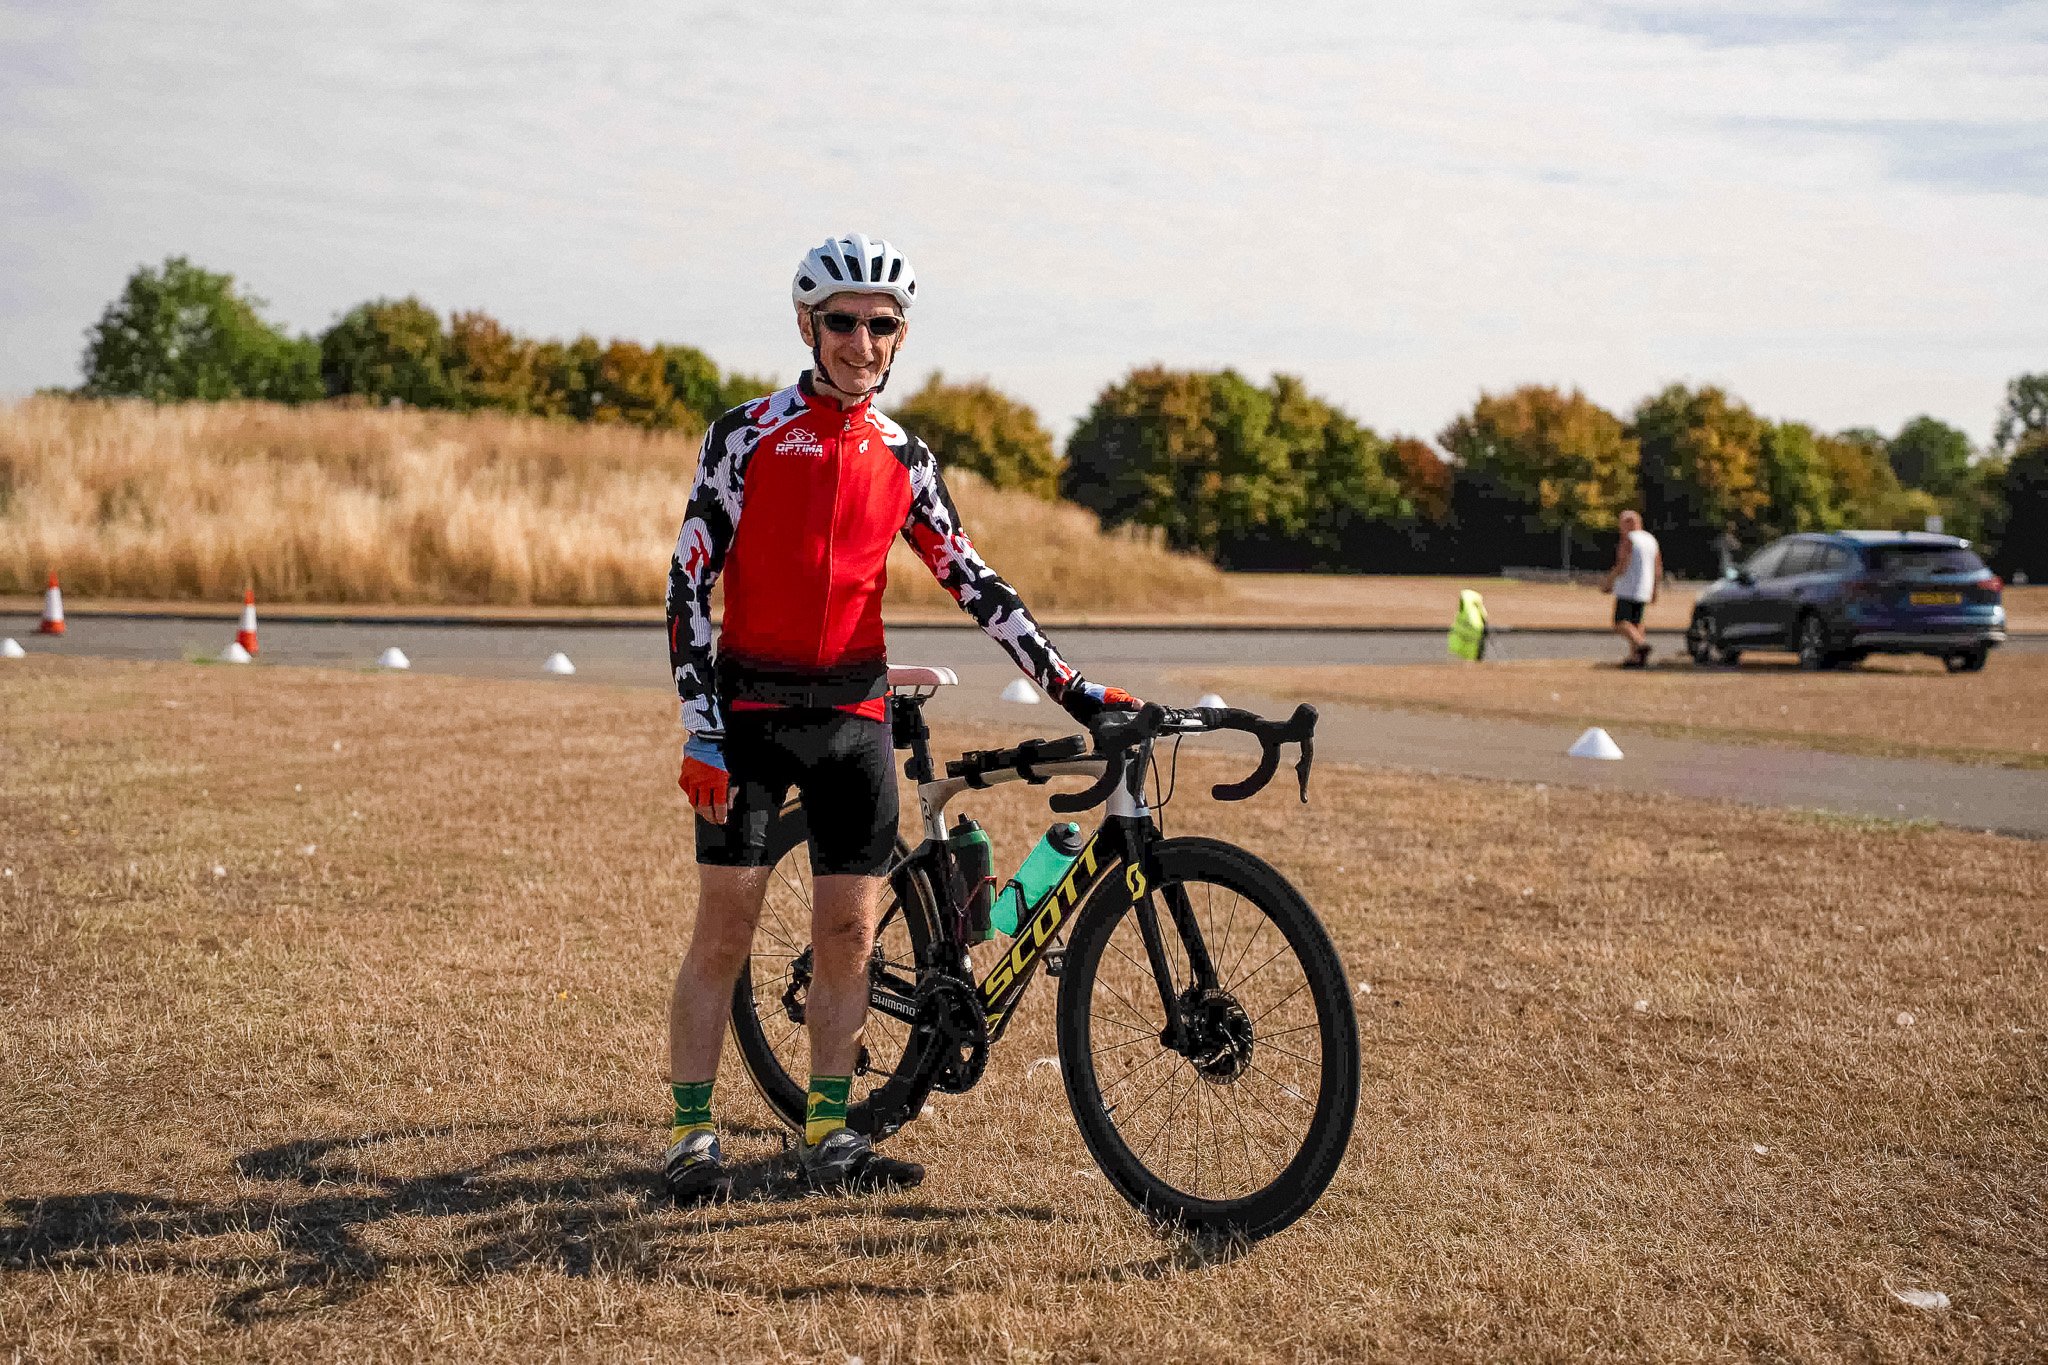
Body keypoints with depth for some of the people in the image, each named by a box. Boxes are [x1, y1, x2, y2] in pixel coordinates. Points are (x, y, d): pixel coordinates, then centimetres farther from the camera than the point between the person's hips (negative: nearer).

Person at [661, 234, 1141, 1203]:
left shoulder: (903, 458, 9)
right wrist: (700, 733, -13)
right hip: (752, 710, -4)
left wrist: (1071, 688, 7)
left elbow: (972, 582, 12)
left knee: (849, 931, 3)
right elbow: (688, 581, -6)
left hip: (855, 717, 4)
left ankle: (828, 1137, 13)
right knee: (725, 927, -3)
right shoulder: (746, 434, -3)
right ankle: (692, 1136, 7)